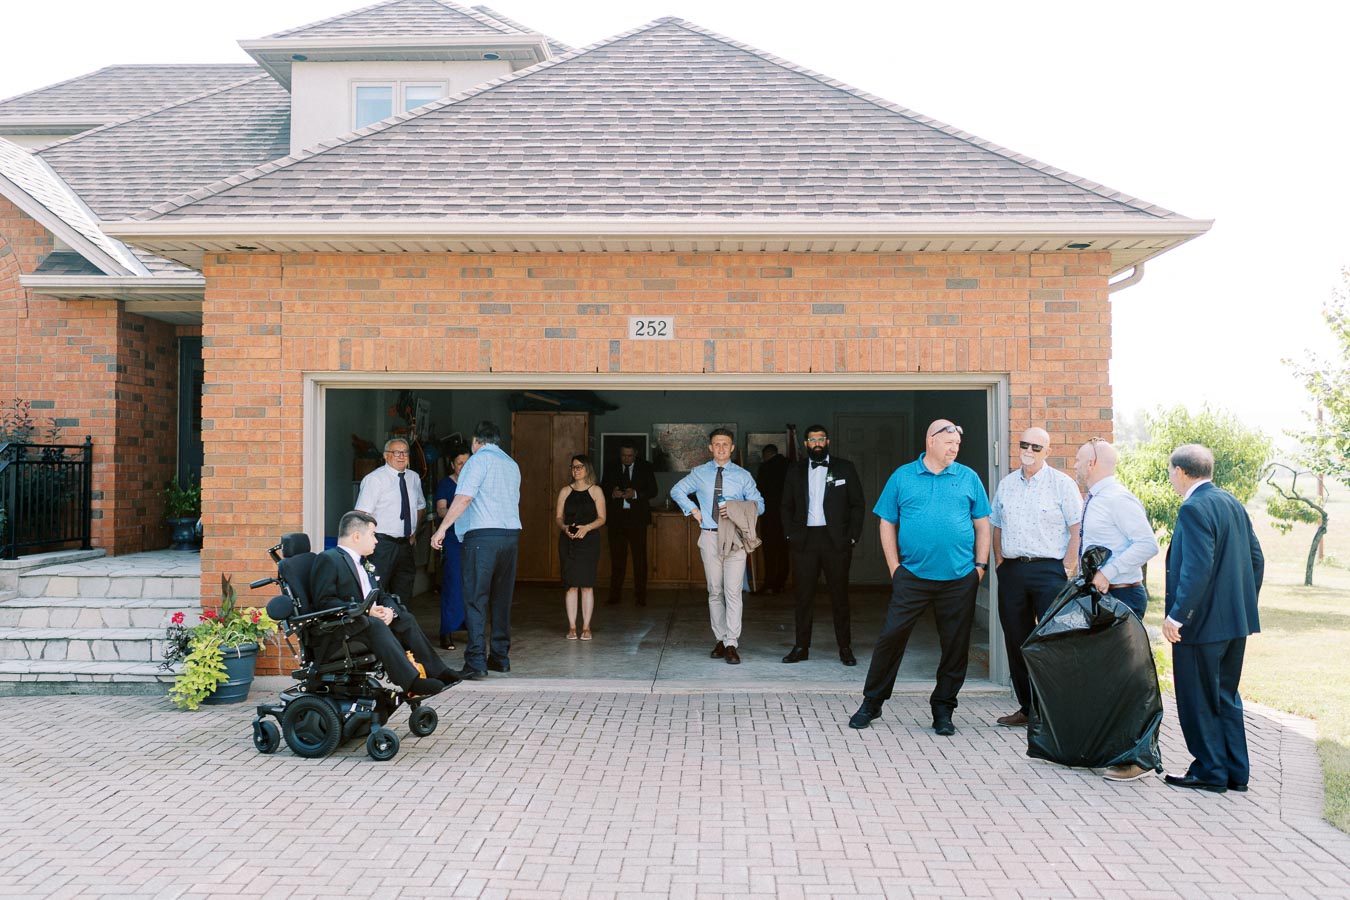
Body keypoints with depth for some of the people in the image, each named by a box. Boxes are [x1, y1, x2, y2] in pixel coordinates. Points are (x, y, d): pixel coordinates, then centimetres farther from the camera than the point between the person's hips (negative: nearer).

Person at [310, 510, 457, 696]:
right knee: (376, 625, -33)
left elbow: (382, 596, 22)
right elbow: (323, 601, -16)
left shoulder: (365, 563, 26)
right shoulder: (328, 559, -5)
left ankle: (436, 671, -13)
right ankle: (410, 681, -44)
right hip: (341, 627, -9)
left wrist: (389, 610, -4)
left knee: (405, 618, -9)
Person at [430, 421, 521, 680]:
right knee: (501, 599, 13)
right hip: (511, 534, 7)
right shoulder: (512, 465, 20)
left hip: (482, 535, -7)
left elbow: (464, 497, -14)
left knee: (476, 600, -6)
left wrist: (442, 529, -13)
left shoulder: (479, 459, -3)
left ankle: (476, 662, -10)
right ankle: (500, 657, 18)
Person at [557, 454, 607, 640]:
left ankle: (586, 627, 4)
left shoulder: (596, 491, 4)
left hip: (589, 541, -2)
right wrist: (564, 527, -13)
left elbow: (601, 518, 0)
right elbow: (558, 516, 8)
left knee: (587, 584, -3)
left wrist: (587, 527, -17)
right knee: (571, 585, 0)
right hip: (568, 542, 2)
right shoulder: (565, 491, 10)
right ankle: (572, 627, 5)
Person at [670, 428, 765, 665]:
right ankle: (720, 640, 17)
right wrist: (693, 510, 8)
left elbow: (759, 504, 7)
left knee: (733, 591, -8)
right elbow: (676, 491, 22)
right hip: (709, 537, 2)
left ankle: (732, 644, -6)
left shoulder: (743, 476, 5)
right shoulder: (699, 474, 9)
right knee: (715, 592, 7)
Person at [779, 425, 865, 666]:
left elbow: (857, 505, 4)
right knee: (804, 595, 4)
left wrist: (852, 537, -4)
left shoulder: (845, 468, 5)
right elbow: (787, 507, 13)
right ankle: (801, 647, 12)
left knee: (839, 594, 3)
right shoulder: (795, 470, 10)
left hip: (836, 540, -1)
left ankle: (845, 648, 12)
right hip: (804, 540, 2)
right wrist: (791, 535, 2)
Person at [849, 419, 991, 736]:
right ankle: (871, 703, 12)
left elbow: (982, 524, 10)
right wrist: (894, 566, 0)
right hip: (912, 576, -1)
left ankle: (943, 708, 21)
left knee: (955, 645, 6)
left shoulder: (968, 478, 8)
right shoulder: (902, 477, 5)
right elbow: (887, 523, 6)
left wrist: (981, 565, 2)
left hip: (960, 579, 2)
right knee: (891, 636, -2)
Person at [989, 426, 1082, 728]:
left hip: (1049, 569, -5)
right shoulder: (1006, 484, 14)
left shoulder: (1062, 483, -1)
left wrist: (1068, 569, -11)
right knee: (1016, 641, 8)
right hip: (1012, 570, 5)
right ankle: (1027, 708, 18)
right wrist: (999, 563, 9)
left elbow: (1077, 529, -5)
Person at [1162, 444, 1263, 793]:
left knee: (1197, 700, 5)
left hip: (1202, 622, -9)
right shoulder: (1232, 503, 10)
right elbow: (1256, 559, 13)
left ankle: (1210, 771, 13)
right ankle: (1236, 772, 25)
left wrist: (1177, 615, -20)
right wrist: (1244, 604, 20)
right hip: (1236, 620, 9)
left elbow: (1197, 568, -24)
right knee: (1225, 696, 18)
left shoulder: (1194, 509, -17)